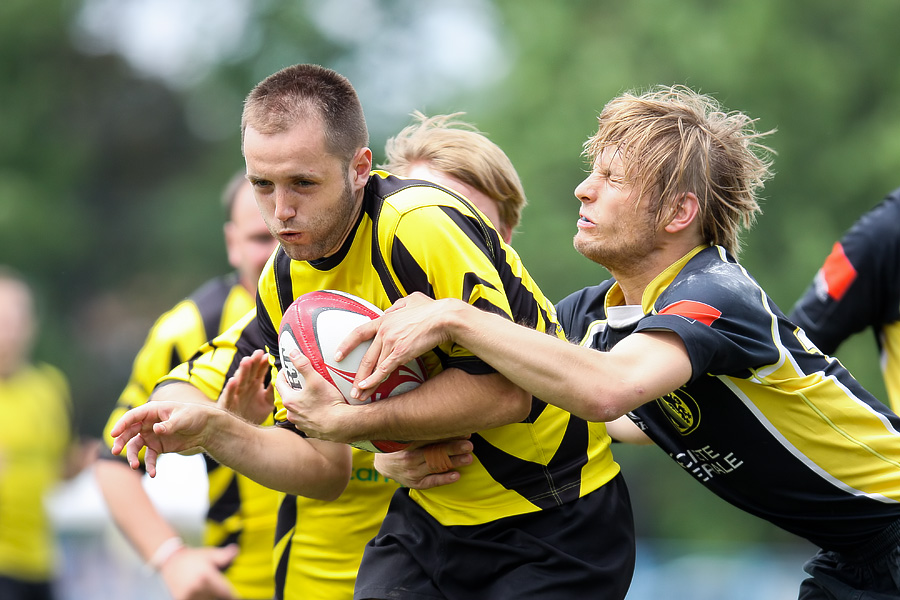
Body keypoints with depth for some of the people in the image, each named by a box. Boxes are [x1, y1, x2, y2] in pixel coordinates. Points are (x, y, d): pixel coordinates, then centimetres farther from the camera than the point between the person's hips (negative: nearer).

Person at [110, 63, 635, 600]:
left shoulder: (423, 225, -23)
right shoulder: (281, 287, 0)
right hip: (428, 516, 6)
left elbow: (505, 391, -25)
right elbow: (326, 466, 4)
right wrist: (212, 430, -11)